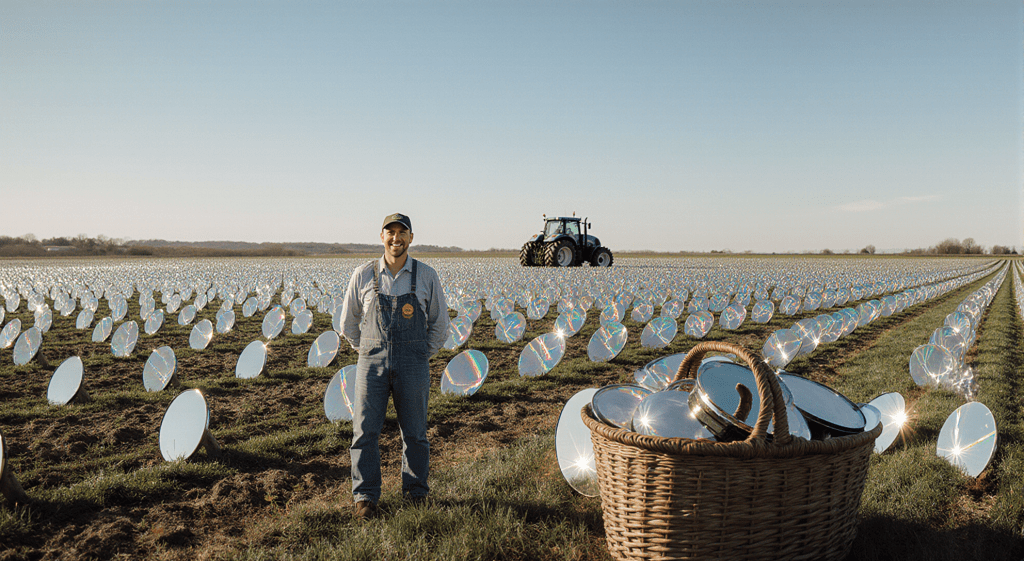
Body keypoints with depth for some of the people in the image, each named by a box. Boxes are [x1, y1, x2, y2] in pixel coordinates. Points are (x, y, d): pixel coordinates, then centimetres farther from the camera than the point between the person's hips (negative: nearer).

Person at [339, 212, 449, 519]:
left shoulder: (427, 276, 1)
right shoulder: (363, 275, 1)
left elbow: (440, 324, 11)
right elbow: (348, 321, 13)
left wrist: (420, 355, 6)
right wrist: (367, 351, 9)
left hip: (412, 366, 0)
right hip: (372, 364, 0)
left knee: (414, 433, 6)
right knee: (365, 430, -1)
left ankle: (416, 493, 22)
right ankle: (365, 497, 10)